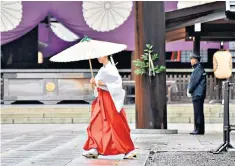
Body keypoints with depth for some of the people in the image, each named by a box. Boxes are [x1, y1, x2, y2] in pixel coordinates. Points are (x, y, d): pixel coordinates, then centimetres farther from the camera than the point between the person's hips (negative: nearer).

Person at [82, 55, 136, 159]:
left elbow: (118, 83, -19)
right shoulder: (102, 70, 14)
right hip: (101, 99, 9)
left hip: (110, 99, -9)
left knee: (116, 125, -5)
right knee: (97, 123, 3)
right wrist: (94, 82, -4)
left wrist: (103, 84, -21)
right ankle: (94, 149, 3)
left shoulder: (111, 68, -12)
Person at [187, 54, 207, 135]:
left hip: (197, 94, -10)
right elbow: (193, 81, 19)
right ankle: (198, 129, 16)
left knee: (198, 113, -7)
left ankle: (199, 130, -5)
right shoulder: (197, 69, 17)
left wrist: (189, 91, -6)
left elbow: (194, 81, -16)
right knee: (198, 113, 12)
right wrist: (189, 90, 9)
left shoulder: (198, 69, -14)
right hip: (197, 94, 10)